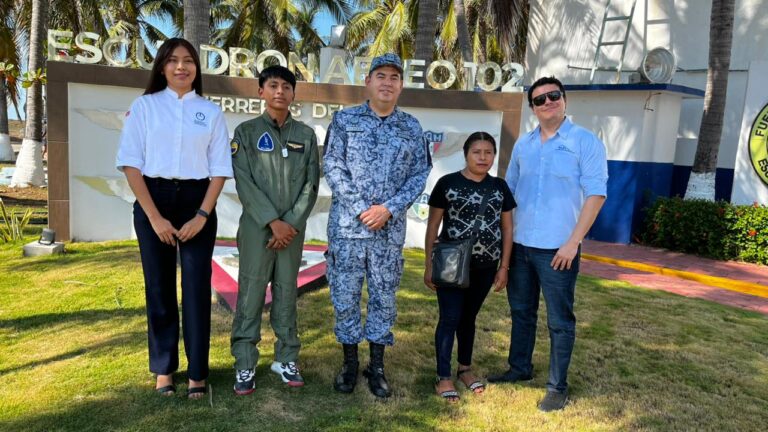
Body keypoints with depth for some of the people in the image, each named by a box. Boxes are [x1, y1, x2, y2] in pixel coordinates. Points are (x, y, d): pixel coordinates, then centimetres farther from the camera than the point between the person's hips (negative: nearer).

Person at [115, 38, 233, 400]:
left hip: (197, 201, 0)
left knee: (197, 287, 1)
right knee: (159, 285, 6)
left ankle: (197, 372, 13)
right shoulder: (144, 106, 4)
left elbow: (220, 169, 2)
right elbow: (131, 163, -3)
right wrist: (154, 216, -10)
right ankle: (163, 369, 22)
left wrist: (202, 215, -9)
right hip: (152, 200, 0)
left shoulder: (211, 112, 6)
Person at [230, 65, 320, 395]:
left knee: (287, 294, 8)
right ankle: (245, 365, 7)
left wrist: (291, 223, -8)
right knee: (251, 295, -1)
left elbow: (311, 184, 3)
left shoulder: (306, 135, 9)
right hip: (256, 226, -2)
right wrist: (272, 221, -13)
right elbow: (244, 183, -6)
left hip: (293, 228, 2)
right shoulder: (246, 131, 3)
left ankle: (286, 359, 18)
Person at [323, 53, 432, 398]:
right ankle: (349, 363, 23)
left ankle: (377, 366, 23)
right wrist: (361, 209, -12)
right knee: (345, 295, 6)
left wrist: (389, 208, -11)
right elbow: (332, 166, -4)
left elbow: (420, 173, 3)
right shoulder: (344, 120, 3)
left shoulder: (412, 127, 7)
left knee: (384, 296, 8)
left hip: (391, 228, 1)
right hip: (347, 224, -1)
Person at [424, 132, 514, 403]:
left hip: (485, 267, 3)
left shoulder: (500, 187, 5)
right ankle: (443, 377, 9)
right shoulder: (447, 183, -5)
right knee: (450, 318, -2)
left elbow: (507, 228, 9)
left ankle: (465, 369, 31)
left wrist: (504, 266, 6)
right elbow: (433, 226, -2)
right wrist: (429, 265, -4)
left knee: (469, 317, 16)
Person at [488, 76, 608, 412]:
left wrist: (573, 241, -16)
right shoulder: (523, 144, 10)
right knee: (521, 312, 17)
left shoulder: (586, 142, -5)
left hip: (558, 248, -5)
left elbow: (596, 194, -10)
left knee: (559, 321, 5)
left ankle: (558, 386, 19)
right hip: (520, 245, 5)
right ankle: (520, 368, 35)